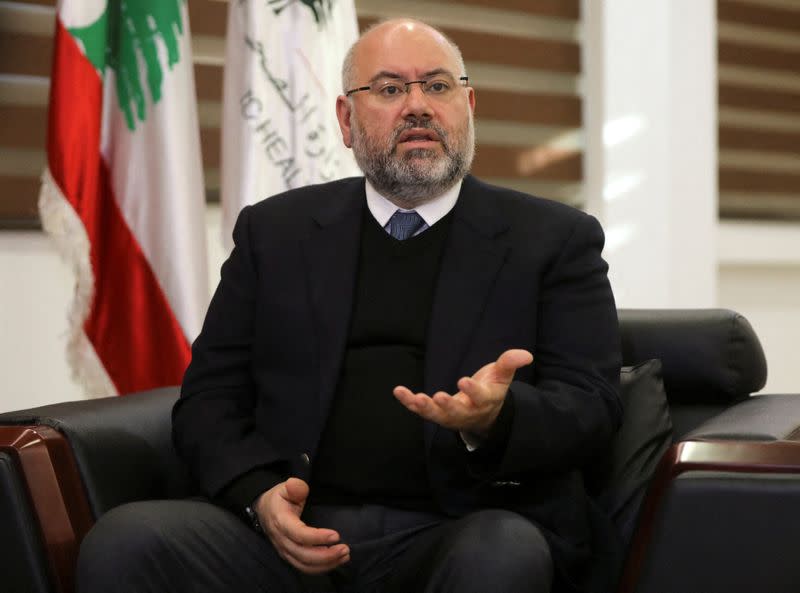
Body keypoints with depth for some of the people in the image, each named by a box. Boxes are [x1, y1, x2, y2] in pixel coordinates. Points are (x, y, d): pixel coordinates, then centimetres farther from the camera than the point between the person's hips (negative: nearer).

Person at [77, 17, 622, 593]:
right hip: (297, 531, 1)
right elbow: (210, 396, 13)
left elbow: (590, 402, 2)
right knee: (123, 542, -24)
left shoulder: (557, 239, 10)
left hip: (468, 530, -1)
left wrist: (497, 419, -22)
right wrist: (259, 492, -8)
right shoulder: (276, 232, 16)